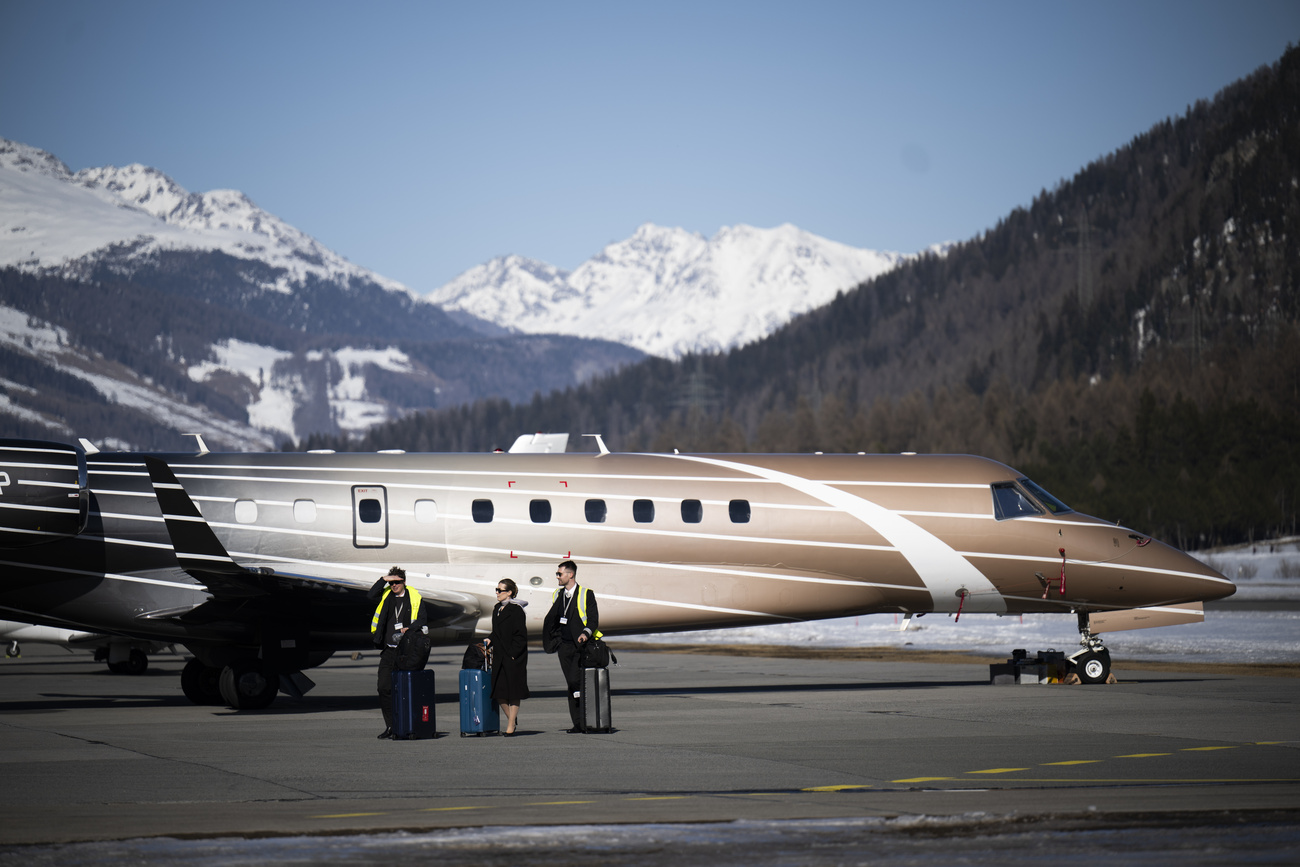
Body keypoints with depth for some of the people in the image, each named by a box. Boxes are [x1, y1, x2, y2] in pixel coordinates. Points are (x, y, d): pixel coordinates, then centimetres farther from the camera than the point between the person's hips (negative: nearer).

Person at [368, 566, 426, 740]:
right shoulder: (386, 595, 10)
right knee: (384, 688, -1)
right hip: (388, 650, 3)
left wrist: (410, 628, -17)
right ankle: (390, 726, 7)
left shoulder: (414, 597, 4)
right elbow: (372, 595, -6)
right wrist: (384, 580, -11)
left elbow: (421, 619, 0)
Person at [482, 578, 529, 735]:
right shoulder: (497, 609, 13)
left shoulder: (516, 610, -11)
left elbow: (520, 635, -13)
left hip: (514, 657, -8)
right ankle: (511, 719, 22)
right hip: (499, 656, 8)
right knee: (499, 690, 6)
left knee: (513, 690, -1)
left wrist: (513, 653, -18)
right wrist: (490, 640, 3)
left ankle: (511, 725, 5)